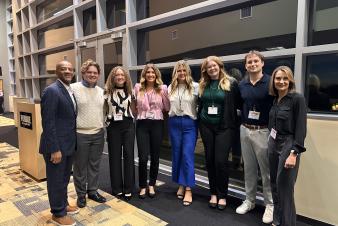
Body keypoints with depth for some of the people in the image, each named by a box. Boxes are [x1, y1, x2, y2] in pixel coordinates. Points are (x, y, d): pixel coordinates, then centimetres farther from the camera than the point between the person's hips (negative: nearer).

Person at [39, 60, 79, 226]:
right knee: (56, 180, 9)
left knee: (64, 178, 22)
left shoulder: (70, 91, 9)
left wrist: (72, 142, 13)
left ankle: (63, 204, 41)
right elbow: (48, 122, -21)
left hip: (68, 144, 8)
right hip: (56, 146, -8)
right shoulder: (52, 91, -17)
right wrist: (55, 149, -22)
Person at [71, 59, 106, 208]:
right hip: (80, 134, -4)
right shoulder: (74, 88, -7)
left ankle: (93, 191, 31)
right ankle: (81, 194, 26)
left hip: (98, 134, 5)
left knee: (95, 165, 15)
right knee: (80, 166, 10)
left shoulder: (101, 91, 9)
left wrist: (102, 128, 13)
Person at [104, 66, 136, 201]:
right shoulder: (107, 92, 1)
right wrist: (104, 124, 0)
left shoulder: (130, 91, 4)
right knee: (115, 156, 6)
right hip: (113, 126, 0)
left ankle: (128, 189, 14)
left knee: (128, 155, 3)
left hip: (128, 125, 1)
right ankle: (117, 188, 20)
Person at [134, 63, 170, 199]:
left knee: (155, 157, 8)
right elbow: (134, 105, 14)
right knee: (143, 157, -4)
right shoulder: (137, 88, 3)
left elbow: (167, 107, 6)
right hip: (142, 124, 0)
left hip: (157, 124, 1)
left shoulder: (162, 88, 1)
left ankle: (151, 185, 26)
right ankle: (142, 186, 15)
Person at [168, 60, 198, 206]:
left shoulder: (195, 86, -5)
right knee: (177, 154, 10)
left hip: (189, 123, -4)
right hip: (174, 123, 5)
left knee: (187, 155, -6)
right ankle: (181, 185, 25)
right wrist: (173, 114, 10)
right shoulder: (170, 88, 10)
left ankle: (188, 189, 4)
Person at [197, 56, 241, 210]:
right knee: (210, 160, 9)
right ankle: (213, 193, 24)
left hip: (224, 127, -4)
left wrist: (231, 116, -9)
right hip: (206, 126, 4)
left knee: (221, 161, -4)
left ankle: (222, 195, 15)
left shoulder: (231, 83, -4)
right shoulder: (203, 85, 8)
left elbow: (238, 103, -3)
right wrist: (201, 118, 10)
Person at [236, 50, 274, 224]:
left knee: (267, 170, 4)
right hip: (245, 131, 5)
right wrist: (241, 125, 11)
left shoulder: (270, 83, -8)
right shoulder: (242, 85, 7)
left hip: (264, 132, -5)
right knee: (249, 168, 14)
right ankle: (249, 200, 29)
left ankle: (270, 205, 21)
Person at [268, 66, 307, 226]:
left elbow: (301, 129, -15)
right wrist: (271, 143, 7)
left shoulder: (297, 99, -11)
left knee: (285, 189, 1)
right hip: (273, 144, 7)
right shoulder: (275, 100, 8)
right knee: (275, 186, 15)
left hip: (288, 146, -6)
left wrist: (294, 153, -20)